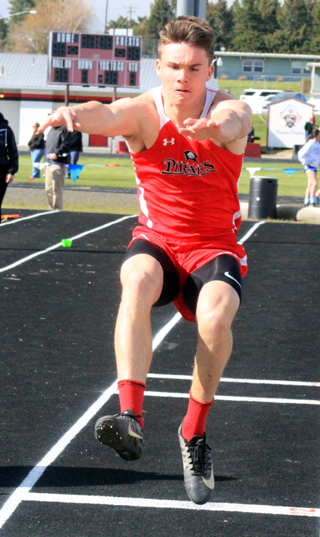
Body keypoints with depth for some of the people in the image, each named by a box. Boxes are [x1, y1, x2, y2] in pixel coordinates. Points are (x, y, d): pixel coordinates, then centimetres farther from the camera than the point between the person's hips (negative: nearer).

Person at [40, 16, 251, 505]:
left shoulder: (230, 110, -12)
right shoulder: (143, 112, -11)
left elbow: (234, 119, -38)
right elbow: (110, 116, -34)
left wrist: (214, 125, -64)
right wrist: (76, 114, -60)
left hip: (215, 246, 0)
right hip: (157, 240, 0)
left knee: (216, 316, -31)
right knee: (137, 281, -35)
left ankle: (194, 433, -8)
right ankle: (131, 418, -43)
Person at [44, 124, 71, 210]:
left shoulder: (64, 129, -6)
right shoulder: (51, 131, 22)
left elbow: (66, 144, -17)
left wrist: (56, 153, -24)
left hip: (59, 163, -9)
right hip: (49, 163, 9)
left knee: (57, 189, -10)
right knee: (49, 190, 10)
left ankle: (58, 209, -6)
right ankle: (52, 209, 17)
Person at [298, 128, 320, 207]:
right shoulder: (310, 144, -15)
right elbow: (301, 154, -17)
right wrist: (305, 163, -16)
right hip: (309, 166, -9)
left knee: (310, 185, 10)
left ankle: (306, 201, 15)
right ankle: (312, 201, -18)